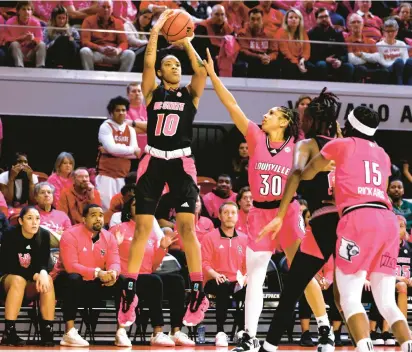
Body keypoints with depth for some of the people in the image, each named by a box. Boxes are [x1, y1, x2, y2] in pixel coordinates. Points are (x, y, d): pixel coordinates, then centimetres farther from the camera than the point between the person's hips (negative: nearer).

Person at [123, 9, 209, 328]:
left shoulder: (190, 94, 7)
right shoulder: (153, 93, 8)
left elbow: (201, 70, -12)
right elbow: (148, 64, -10)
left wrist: (186, 41, -12)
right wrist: (156, 32, -15)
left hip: (181, 162, -1)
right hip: (153, 161, 1)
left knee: (187, 226, -11)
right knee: (142, 227, 0)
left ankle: (198, 294, -9)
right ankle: (129, 292, 7)